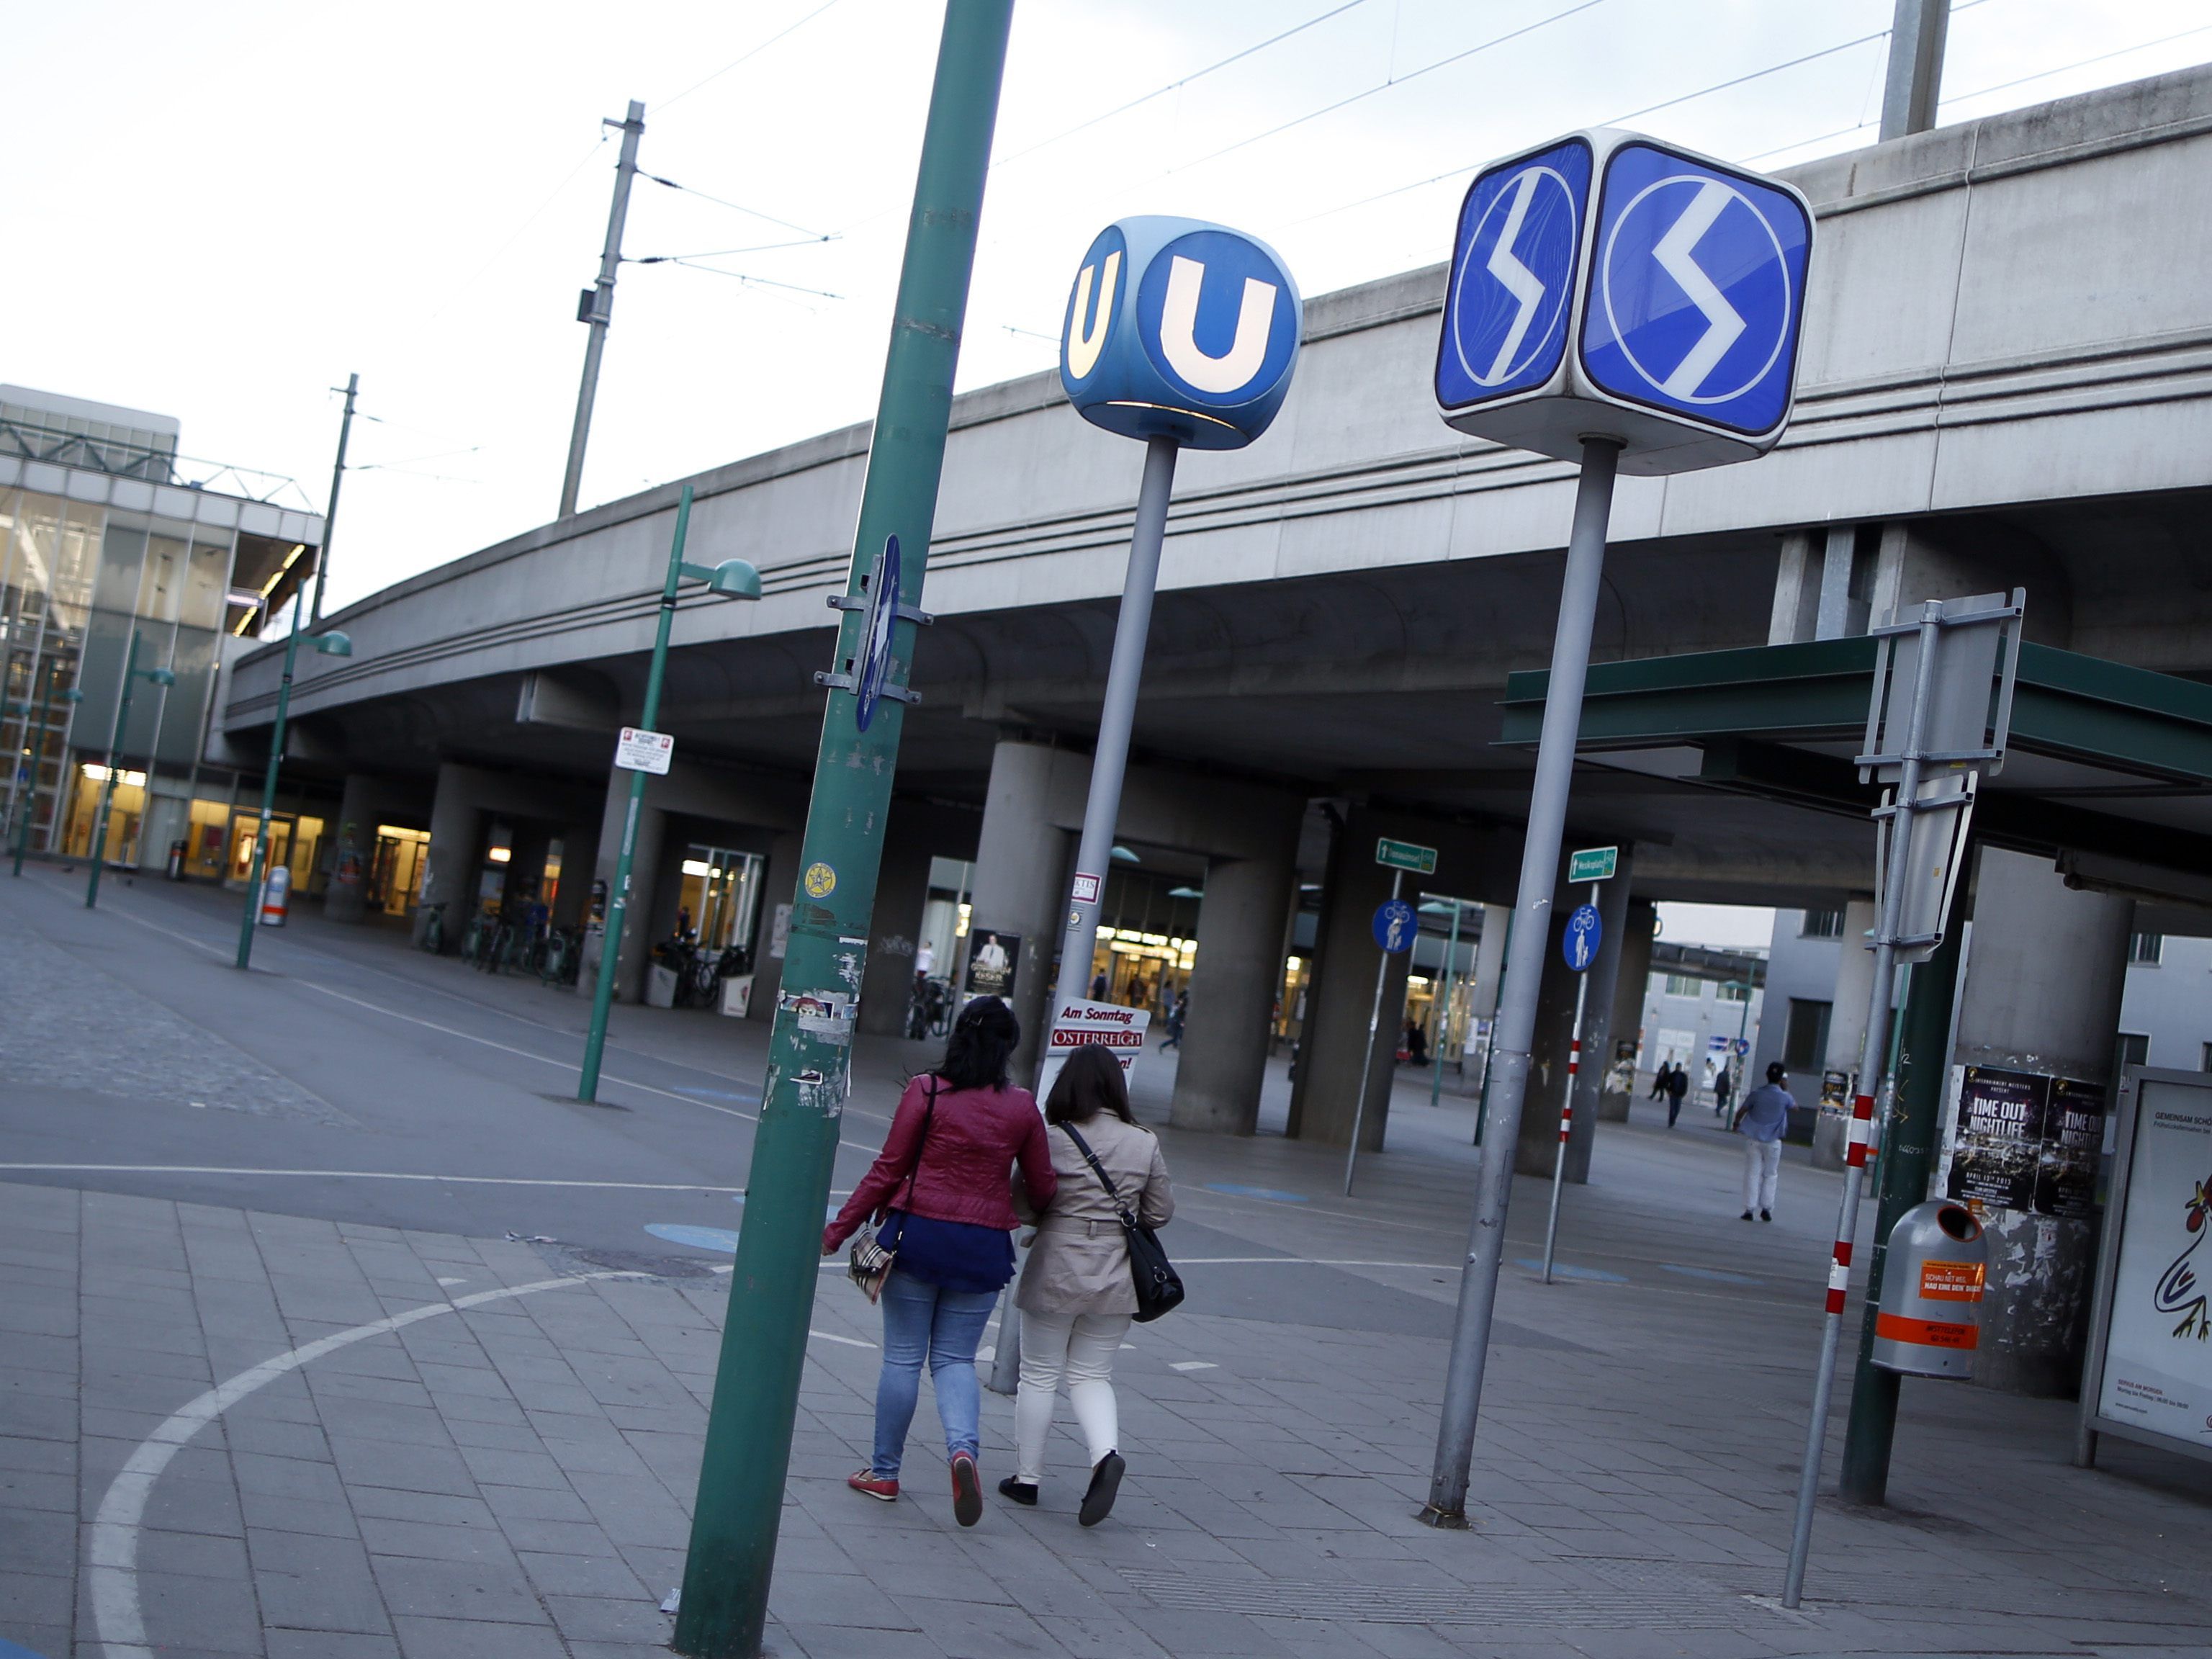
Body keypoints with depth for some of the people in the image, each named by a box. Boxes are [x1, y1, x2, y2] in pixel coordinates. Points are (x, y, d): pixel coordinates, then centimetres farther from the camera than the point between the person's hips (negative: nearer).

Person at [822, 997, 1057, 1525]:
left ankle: (884, 1471, 18)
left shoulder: (926, 1091, -7)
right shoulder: (1022, 1108, -1)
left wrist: (839, 1229, 2)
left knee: (902, 1356, 9)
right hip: (983, 1247, 2)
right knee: (955, 1359, 11)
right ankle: (963, 1448, -14)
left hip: (918, 1235, -1)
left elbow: (888, 1170, -6)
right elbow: (1042, 1188, 5)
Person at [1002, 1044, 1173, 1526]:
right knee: (1092, 1376, 15)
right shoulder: (1145, 1145, -2)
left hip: (1055, 1274, -3)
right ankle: (1107, 1454, -9)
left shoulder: (1052, 1140, -12)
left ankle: (1026, 1476, 19)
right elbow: (1161, 1212, 5)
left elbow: (1022, 1204, -9)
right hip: (1116, 1281, 3)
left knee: (1040, 1375, 12)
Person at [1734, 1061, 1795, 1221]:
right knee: (1770, 1175, 13)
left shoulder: (1756, 1094, -8)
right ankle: (1766, 1208, 8)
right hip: (1773, 1142, 0)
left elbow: (1741, 1111, 2)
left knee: (1752, 1173, 4)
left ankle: (1749, 1209, 0)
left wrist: (1736, 1124, 21)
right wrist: (1785, 1089, 16)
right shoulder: (1784, 1097, -9)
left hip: (1753, 1140, 0)